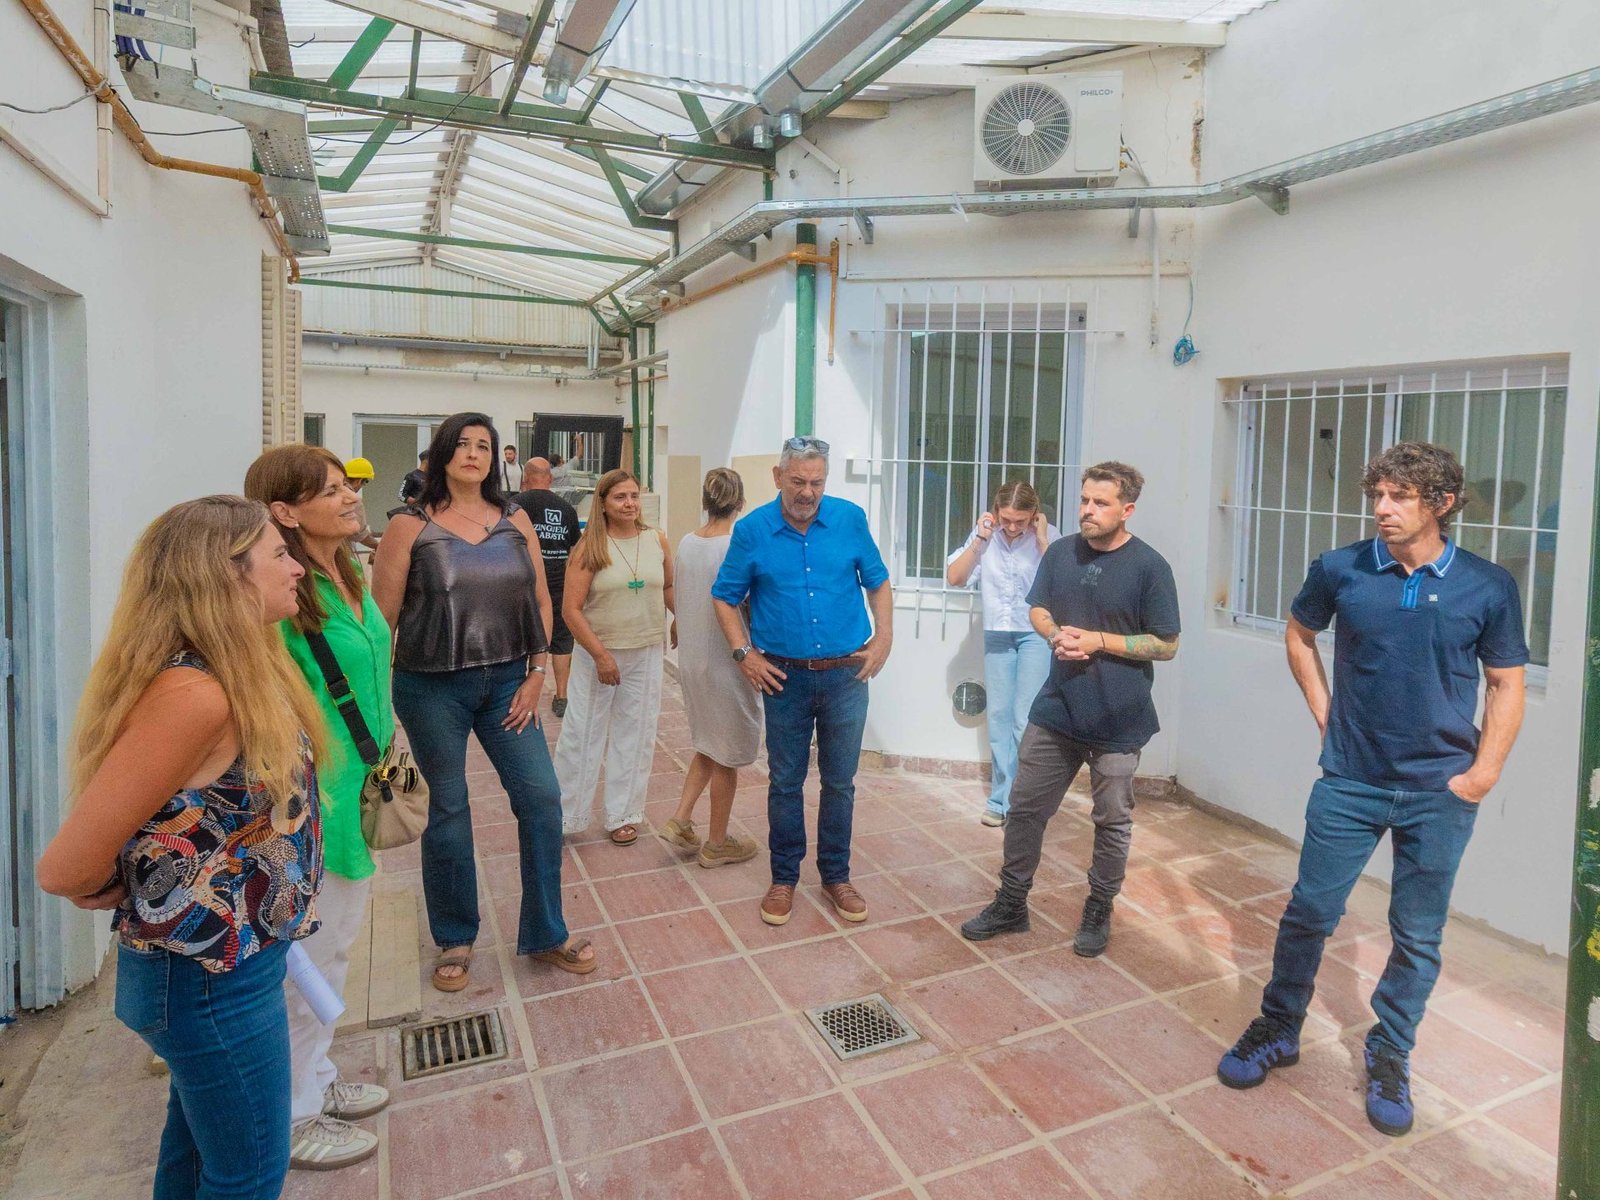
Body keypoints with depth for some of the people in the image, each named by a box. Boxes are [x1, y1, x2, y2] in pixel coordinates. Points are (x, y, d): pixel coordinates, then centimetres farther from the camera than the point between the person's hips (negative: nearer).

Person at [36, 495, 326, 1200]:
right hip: (213, 981, -9)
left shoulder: (233, 674, 0)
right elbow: (66, 870, -24)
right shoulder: (192, 693, -29)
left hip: (214, 965, 9)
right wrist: (134, 895, -6)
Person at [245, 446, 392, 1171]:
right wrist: (312, 799, -19)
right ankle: (289, 1118, 30)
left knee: (335, 948, 23)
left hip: (358, 793, 9)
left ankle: (316, 1079, 43)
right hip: (314, 807, -9)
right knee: (307, 962, 9)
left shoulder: (348, 578, 4)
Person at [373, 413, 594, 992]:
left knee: (541, 798, 1)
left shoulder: (515, 521, 5)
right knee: (448, 810, 8)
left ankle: (545, 935, 19)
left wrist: (535, 676, 0)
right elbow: (381, 617, -4)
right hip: (432, 688, -3)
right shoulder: (410, 527, -4)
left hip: (506, 682, 3)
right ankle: (454, 939, 30)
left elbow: (540, 600, 6)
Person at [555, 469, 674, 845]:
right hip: (596, 652, -3)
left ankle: (623, 815, 27)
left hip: (645, 654, 3)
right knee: (582, 733, 6)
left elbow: (669, 588, 13)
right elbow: (571, 609, -12)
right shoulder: (590, 547, -9)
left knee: (635, 735, 11)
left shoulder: (657, 540, 0)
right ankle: (564, 816, 22)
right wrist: (601, 655, -17)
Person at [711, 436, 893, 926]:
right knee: (785, 783, 11)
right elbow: (725, 597, 5)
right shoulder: (752, 529, -5)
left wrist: (883, 638, -1)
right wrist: (744, 653, -4)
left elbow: (878, 583, 9)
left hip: (845, 675, 1)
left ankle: (836, 876, 30)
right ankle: (784, 878, 27)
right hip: (784, 678, -1)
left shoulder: (850, 519, -2)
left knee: (840, 783, 12)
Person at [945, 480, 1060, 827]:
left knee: (1026, 719, -7)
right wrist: (979, 540, -12)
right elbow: (954, 578, -5)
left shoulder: (1049, 535, -10)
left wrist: (1043, 543, -19)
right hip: (997, 634, 4)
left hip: (1036, 634, -3)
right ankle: (1003, 798, 18)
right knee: (998, 715, 8)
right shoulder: (984, 534, -3)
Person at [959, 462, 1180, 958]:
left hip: (1118, 721, -4)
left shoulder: (1149, 566, -11)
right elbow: (1037, 609, 13)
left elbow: (1166, 645, -7)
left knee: (1112, 822, 12)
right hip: (1056, 709, 4)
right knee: (1025, 808, 11)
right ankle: (1010, 905, 28)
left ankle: (1098, 912, 33)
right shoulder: (1061, 552, 2)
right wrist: (1054, 634, -10)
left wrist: (1098, 641, -17)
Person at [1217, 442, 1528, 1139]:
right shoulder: (1340, 571, -5)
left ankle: (1390, 1057, 32)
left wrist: (1482, 773, -4)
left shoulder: (1488, 587, -6)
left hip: (1440, 794, 0)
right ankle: (1278, 1030, 27)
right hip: (1350, 780, 0)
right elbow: (1299, 634, 14)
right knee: (1310, 912, 6)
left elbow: (1507, 684, 3)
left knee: (1418, 936, 12)